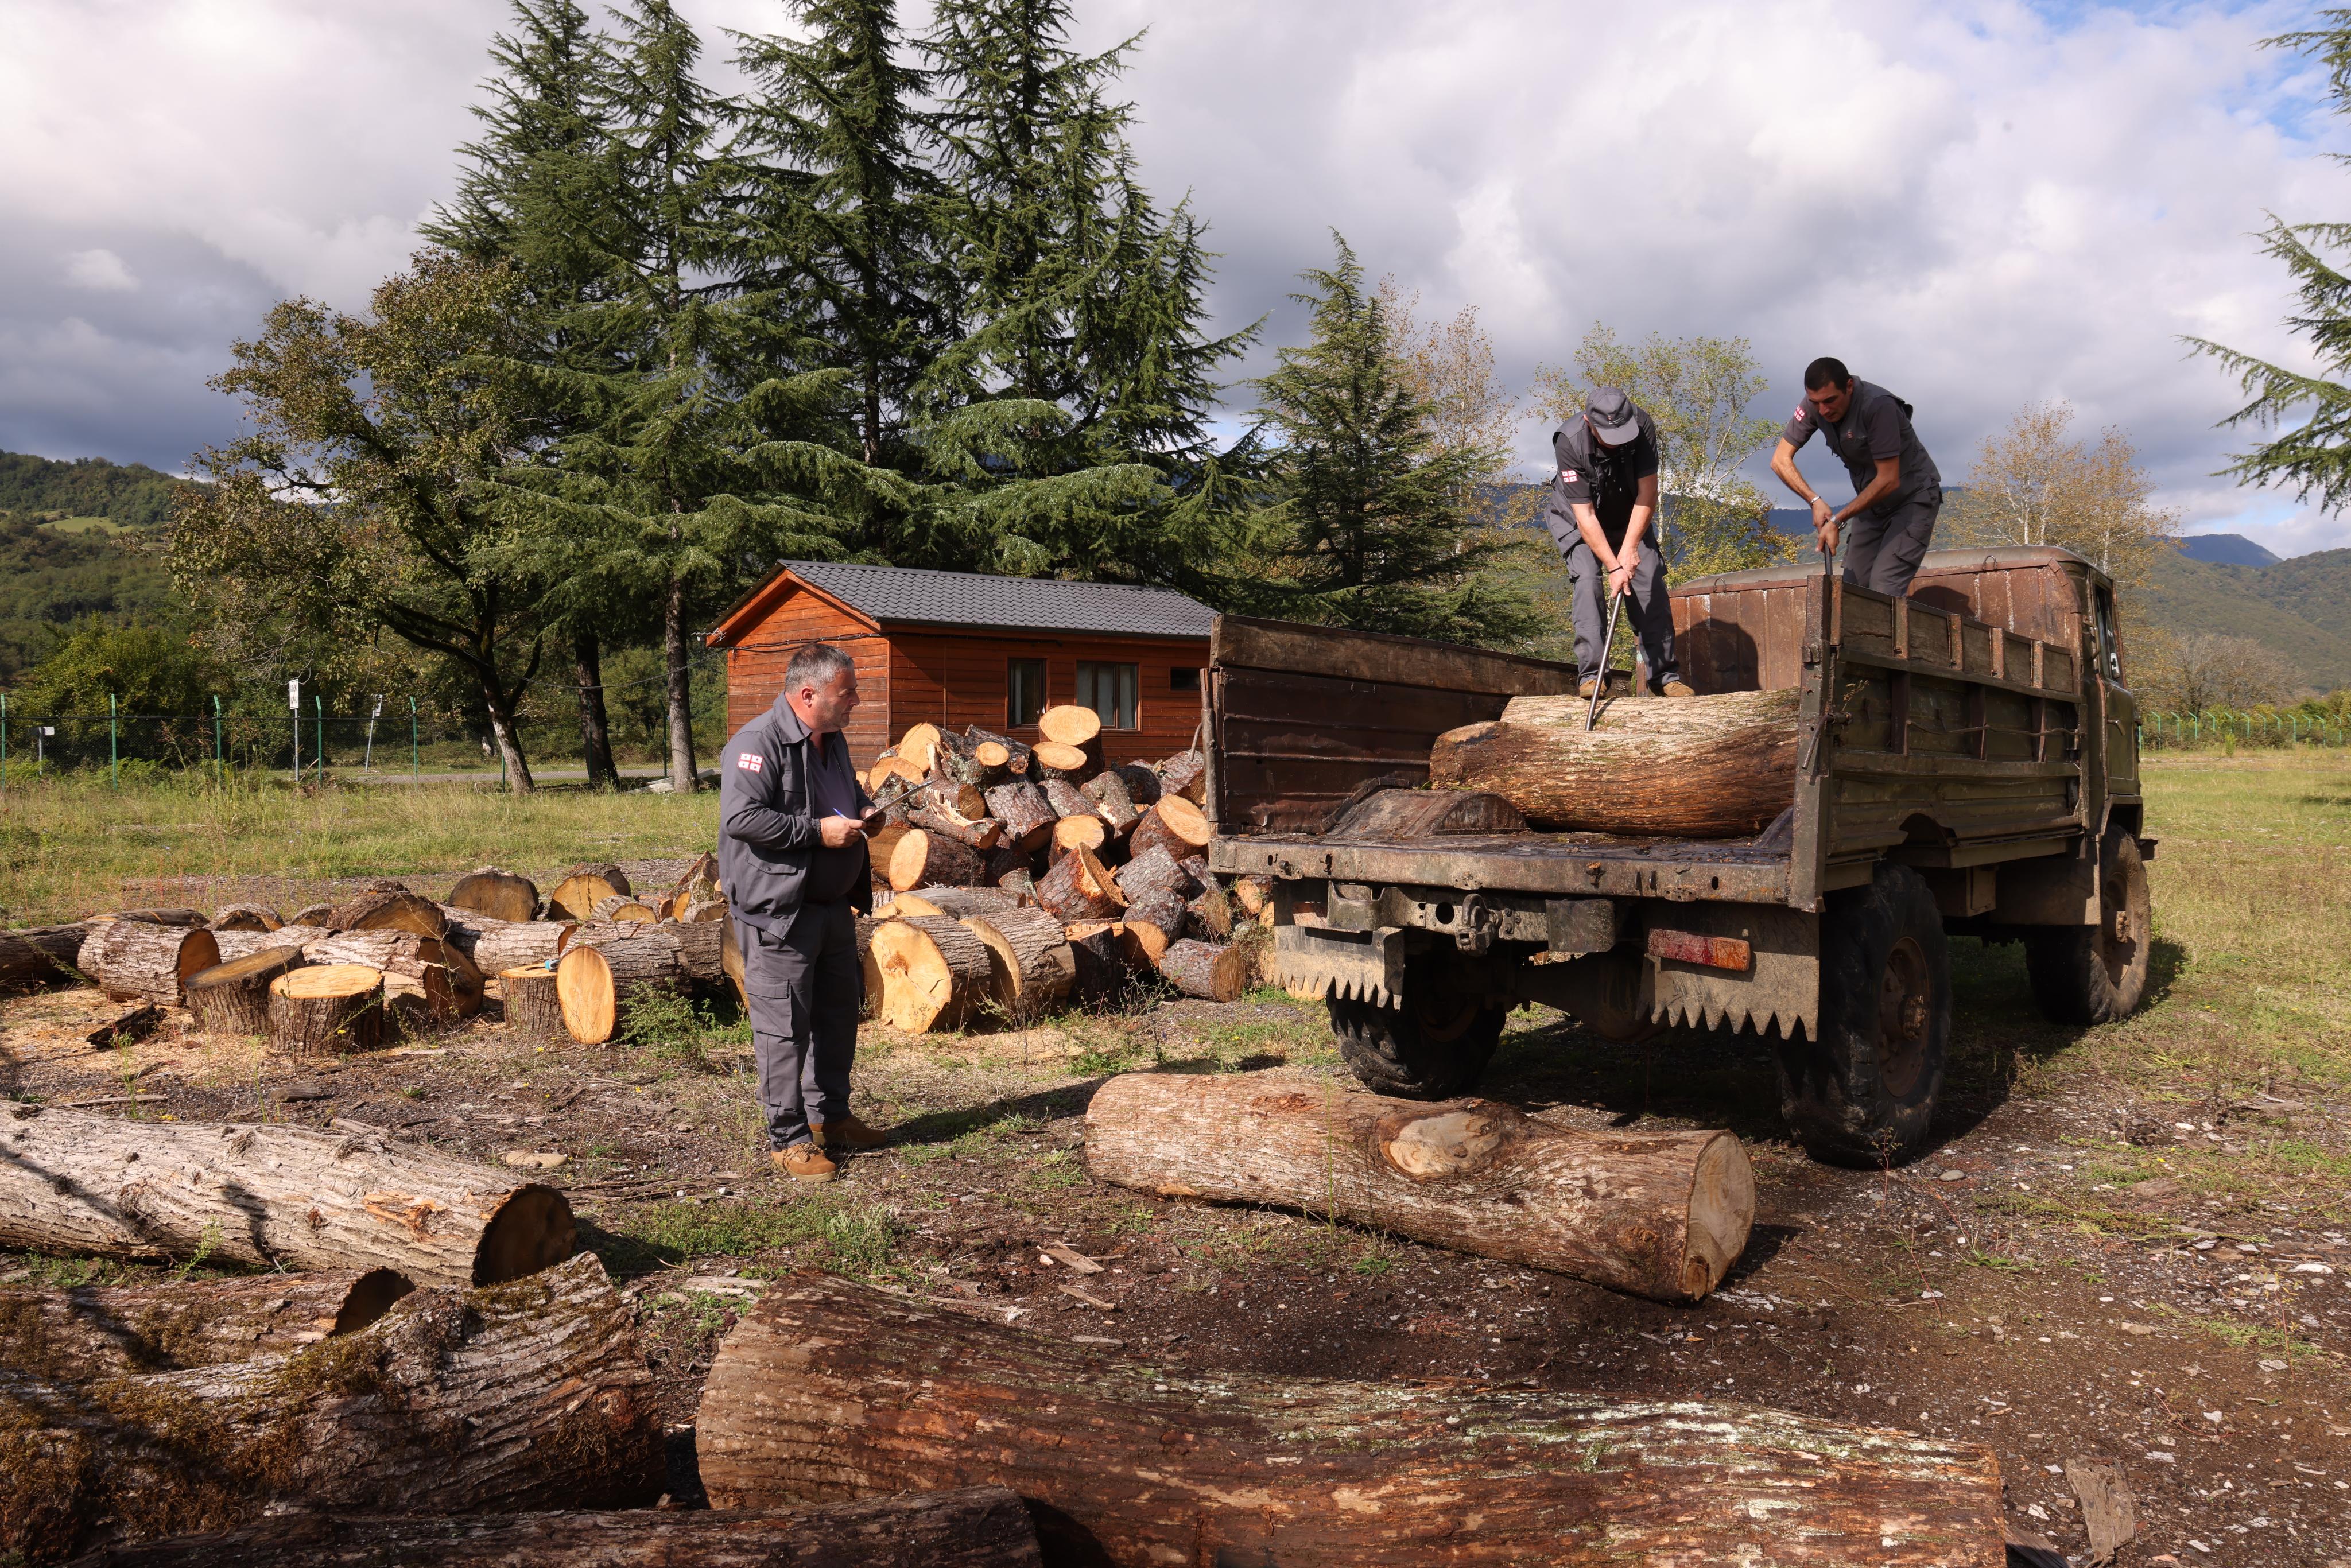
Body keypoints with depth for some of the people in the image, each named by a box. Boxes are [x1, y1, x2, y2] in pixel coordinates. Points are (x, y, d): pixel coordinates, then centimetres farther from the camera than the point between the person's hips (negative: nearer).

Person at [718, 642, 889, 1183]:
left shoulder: (832, 739, 13)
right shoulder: (757, 743, -16)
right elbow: (741, 817, -25)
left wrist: (863, 811, 7)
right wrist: (818, 830, -23)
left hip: (833, 904, 9)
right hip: (779, 909, -9)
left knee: (839, 1011, 17)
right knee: (785, 1024, -3)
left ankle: (829, 1115, 33)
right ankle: (787, 1137, 7)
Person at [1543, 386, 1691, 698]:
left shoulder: (1642, 424, -27)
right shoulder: (1570, 443, -33)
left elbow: (1647, 492, -24)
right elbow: (1585, 515, -32)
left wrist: (1630, 548, -30)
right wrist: (1613, 566, -36)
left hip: (1629, 518, 3)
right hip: (1577, 521, -2)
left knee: (1651, 580, -7)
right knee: (1587, 579, -23)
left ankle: (1665, 675, -1)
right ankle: (1592, 674, -21)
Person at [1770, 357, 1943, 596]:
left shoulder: (1878, 406, -29)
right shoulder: (1815, 405, -11)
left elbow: (1889, 480, -28)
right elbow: (1780, 461, -8)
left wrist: (1837, 520, -26)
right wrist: (1816, 502, -20)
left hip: (1914, 498, -6)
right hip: (1872, 501, 7)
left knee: (1883, 590, -20)